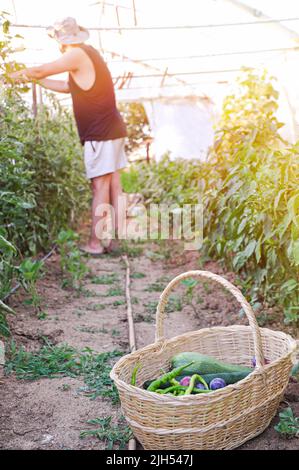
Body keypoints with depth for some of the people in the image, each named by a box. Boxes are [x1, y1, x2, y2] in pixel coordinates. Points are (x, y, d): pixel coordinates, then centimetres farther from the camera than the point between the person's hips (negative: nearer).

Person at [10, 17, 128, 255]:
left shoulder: (78, 54, -9)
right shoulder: (88, 54, 19)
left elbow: (41, 70, -2)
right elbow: (68, 86, 26)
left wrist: (17, 75, 14)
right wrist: (36, 80, 25)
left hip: (100, 132, -9)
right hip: (111, 129, 9)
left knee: (100, 185, -7)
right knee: (114, 184, 7)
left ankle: (95, 242, -2)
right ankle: (116, 236, 12)